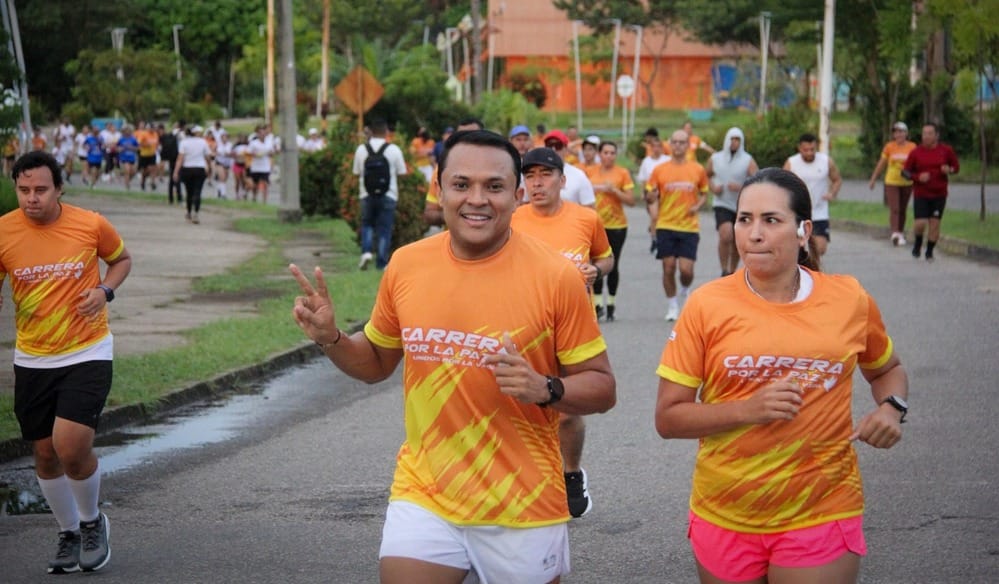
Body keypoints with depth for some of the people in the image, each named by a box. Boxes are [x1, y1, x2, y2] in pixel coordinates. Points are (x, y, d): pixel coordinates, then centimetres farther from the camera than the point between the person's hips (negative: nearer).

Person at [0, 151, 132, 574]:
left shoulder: (91, 225, -9)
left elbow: (121, 258, 12)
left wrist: (105, 290, -8)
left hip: (87, 353, -3)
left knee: (71, 447, -16)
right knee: (45, 454, 10)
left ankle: (92, 522, 13)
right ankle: (68, 534, 33)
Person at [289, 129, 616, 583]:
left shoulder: (555, 276, -11)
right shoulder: (406, 265, -1)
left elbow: (602, 388, -4)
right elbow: (376, 363, 15)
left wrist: (545, 389, -23)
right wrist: (330, 339, -4)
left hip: (522, 511, -2)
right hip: (423, 498, 2)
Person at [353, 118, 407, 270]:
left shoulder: (361, 149, 0)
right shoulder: (394, 150, -6)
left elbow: (357, 172, 5)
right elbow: (402, 172, -1)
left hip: (367, 194, 2)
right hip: (388, 195, -2)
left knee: (367, 224, 18)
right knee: (385, 229, 4)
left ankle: (366, 251, -4)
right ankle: (381, 263, 3)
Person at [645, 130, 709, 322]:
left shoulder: (698, 170, 3)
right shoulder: (659, 170, 2)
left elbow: (704, 193, 15)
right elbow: (650, 196, 8)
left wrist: (698, 206, -4)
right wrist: (651, 198, -15)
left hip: (689, 227, 0)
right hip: (666, 226, 0)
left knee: (686, 269, -9)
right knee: (669, 268, 0)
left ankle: (685, 292, 25)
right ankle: (672, 307, 15)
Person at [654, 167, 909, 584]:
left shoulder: (850, 299, -1)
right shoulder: (707, 306, -6)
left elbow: (887, 369, 20)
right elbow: (667, 418, -5)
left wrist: (891, 408, -2)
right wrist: (748, 409, -20)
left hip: (822, 518, 0)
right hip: (724, 518, 0)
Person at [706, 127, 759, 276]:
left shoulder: (748, 161, -4)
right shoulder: (715, 158, 3)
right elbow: (707, 175, 18)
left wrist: (741, 187, -25)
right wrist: (712, 187, -2)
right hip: (722, 204, -1)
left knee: (737, 242, 11)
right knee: (725, 236, -24)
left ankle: (732, 272, 30)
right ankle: (724, 271, -12)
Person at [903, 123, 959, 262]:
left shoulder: (946, 150, -1)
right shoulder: (915, 152, -4)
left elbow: (956, 166, 10)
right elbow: (906, 172, 1)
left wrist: (949, 170, -13)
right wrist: (918, 177, -18)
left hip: (939, 194, 1)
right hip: (920, 194, -1)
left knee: (935, 224, 0)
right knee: (920, 223, -10)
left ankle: (929, 251, 17)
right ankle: (917, 244, 21)